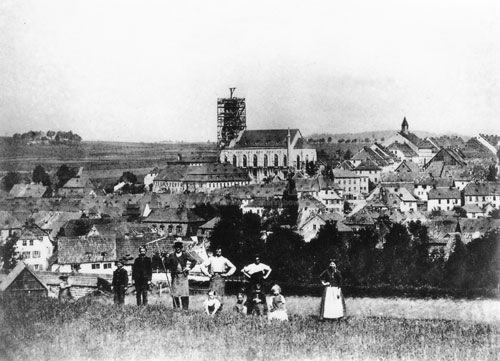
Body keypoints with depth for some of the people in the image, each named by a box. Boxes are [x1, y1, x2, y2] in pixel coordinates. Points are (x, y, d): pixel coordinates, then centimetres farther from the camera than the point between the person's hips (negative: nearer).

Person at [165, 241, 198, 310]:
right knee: (175, 292, 0)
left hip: (183, 275, -1)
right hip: (175, 276, 1)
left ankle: (185, 308, 0)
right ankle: (176, 308, 6)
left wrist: (189, 268, -2)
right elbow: (166, 264, 12)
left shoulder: (185, 255, 4)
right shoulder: (171, 256, 6)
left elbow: (194, 261, 6)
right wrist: (170, 269, 1)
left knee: (185, 292, -4)